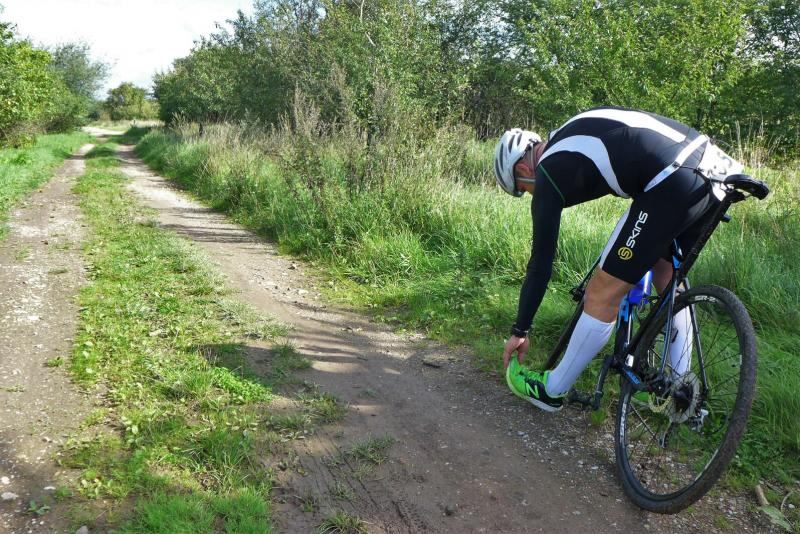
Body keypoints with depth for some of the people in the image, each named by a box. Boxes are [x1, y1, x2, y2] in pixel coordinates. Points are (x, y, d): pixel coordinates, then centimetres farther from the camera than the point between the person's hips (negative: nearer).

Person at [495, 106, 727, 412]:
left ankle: (551, 390, 19)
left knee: (603, 295, 3)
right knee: (667, 277, 26)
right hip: (711, 170, 9)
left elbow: (541, 264, 4)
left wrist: (520, 331, 15)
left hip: (673, 186, -9)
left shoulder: (548, 173, 2)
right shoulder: (570, 133, 25)